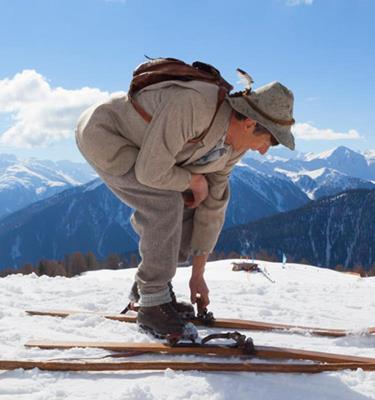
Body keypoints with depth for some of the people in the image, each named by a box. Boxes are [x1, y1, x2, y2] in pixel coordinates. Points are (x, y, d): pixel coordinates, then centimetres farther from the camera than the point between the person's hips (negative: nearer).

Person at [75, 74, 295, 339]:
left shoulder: (233, 145, -7)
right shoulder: (191, 107, -36)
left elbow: (212, 205, 0)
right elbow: (150, 172, -33)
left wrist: (198, 274, 3)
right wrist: (194, 180, -13)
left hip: (134, 148, 9)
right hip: (101, 135, -8)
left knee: (188, 207, 1)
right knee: (167, 204, -24)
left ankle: (147, 284, 14)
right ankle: (152, 303, -10)